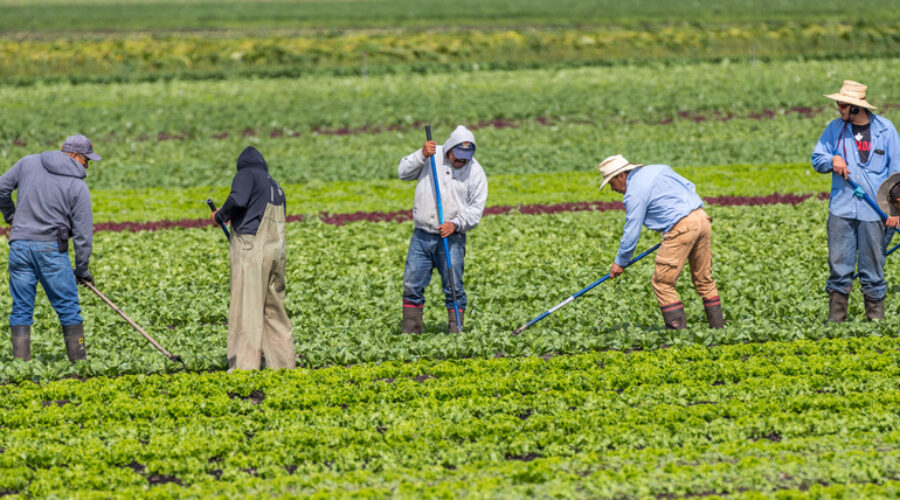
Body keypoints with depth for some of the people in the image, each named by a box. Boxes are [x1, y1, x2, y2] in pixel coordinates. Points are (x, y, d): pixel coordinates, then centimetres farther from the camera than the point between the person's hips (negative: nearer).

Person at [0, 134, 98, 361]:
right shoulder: (78, 186, -2)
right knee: (68, 308, 5)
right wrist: (82, 268, 7)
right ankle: (79, 360, 7)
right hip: (51, 248, -3)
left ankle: (21, 361, 2)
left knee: (21, 308, 7)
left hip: (19, 245, 3)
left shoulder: (28, 163, 6)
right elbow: (83, 232, -2)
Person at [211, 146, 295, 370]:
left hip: (251, 249, -7)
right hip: (276, 250, 7)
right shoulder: (276, 187, 25)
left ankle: (245, 365, -14)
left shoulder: (246, 174, 3)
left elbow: (238, 200, -17)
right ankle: (284, 362, 12)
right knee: (274, 308, 13)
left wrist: (220, 216, 1)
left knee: (246, 309, -9)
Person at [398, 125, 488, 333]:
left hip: (452, 238, -2)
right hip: (421, 237, 2)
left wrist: (456, 224, -18)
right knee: (412, 285, 4)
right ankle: (410, 331, 12)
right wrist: (422, 155, -13)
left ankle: (456, 330, 2)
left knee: (454, 288, -4)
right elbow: (404, 172, 2)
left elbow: (476, 209, -2)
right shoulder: (433, 156, 3)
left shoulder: (475, 172, -1)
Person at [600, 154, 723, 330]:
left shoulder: (634, 194, -5)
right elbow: (689, 187, 22)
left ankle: (678, 329, -7)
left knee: (662, 283, -1)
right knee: (704, 280, 17)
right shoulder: (659, 169, 18)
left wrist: (620, 262, 8)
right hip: (701, 217, 9)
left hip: (681, 228, -9)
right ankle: (718, 327, 19)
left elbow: (631, 232, -3)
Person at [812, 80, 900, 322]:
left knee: (873, 266, 2)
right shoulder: (835, 128, 9)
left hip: (874, 210, -2)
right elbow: (817, 158, 17)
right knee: (839, 265, -1)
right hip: (841, 210, 2)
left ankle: (876, 317, 9)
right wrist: (832, 161, -7)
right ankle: (835, 318, 4)